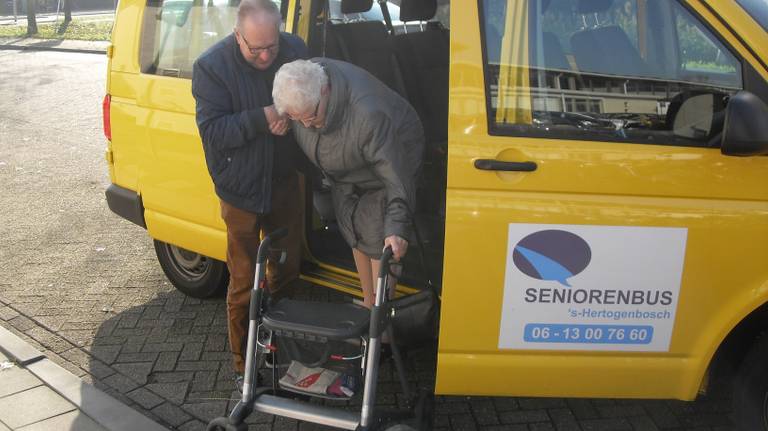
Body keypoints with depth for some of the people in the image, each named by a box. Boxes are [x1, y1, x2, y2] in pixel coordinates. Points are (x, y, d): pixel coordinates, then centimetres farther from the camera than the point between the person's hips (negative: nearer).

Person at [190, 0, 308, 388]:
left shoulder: (295, 50, -8)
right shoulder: (211, 66, -17)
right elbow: (212, 130, -20)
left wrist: (292, 117, -15)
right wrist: (262, 119, -31)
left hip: (284, 179, 4)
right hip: (241, 189, -4)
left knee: (287, 268, 16)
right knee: (244, 281, 3)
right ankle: (243, 362, 21)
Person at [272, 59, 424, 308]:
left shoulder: (368, 114, -45)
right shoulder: (299, 86, -24)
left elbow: (394, 173, -39)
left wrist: (397, 226, -42)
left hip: (394, 154, -7)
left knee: (377, 237, -10)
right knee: (355, 234, 12)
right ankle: (368, 304, 28)